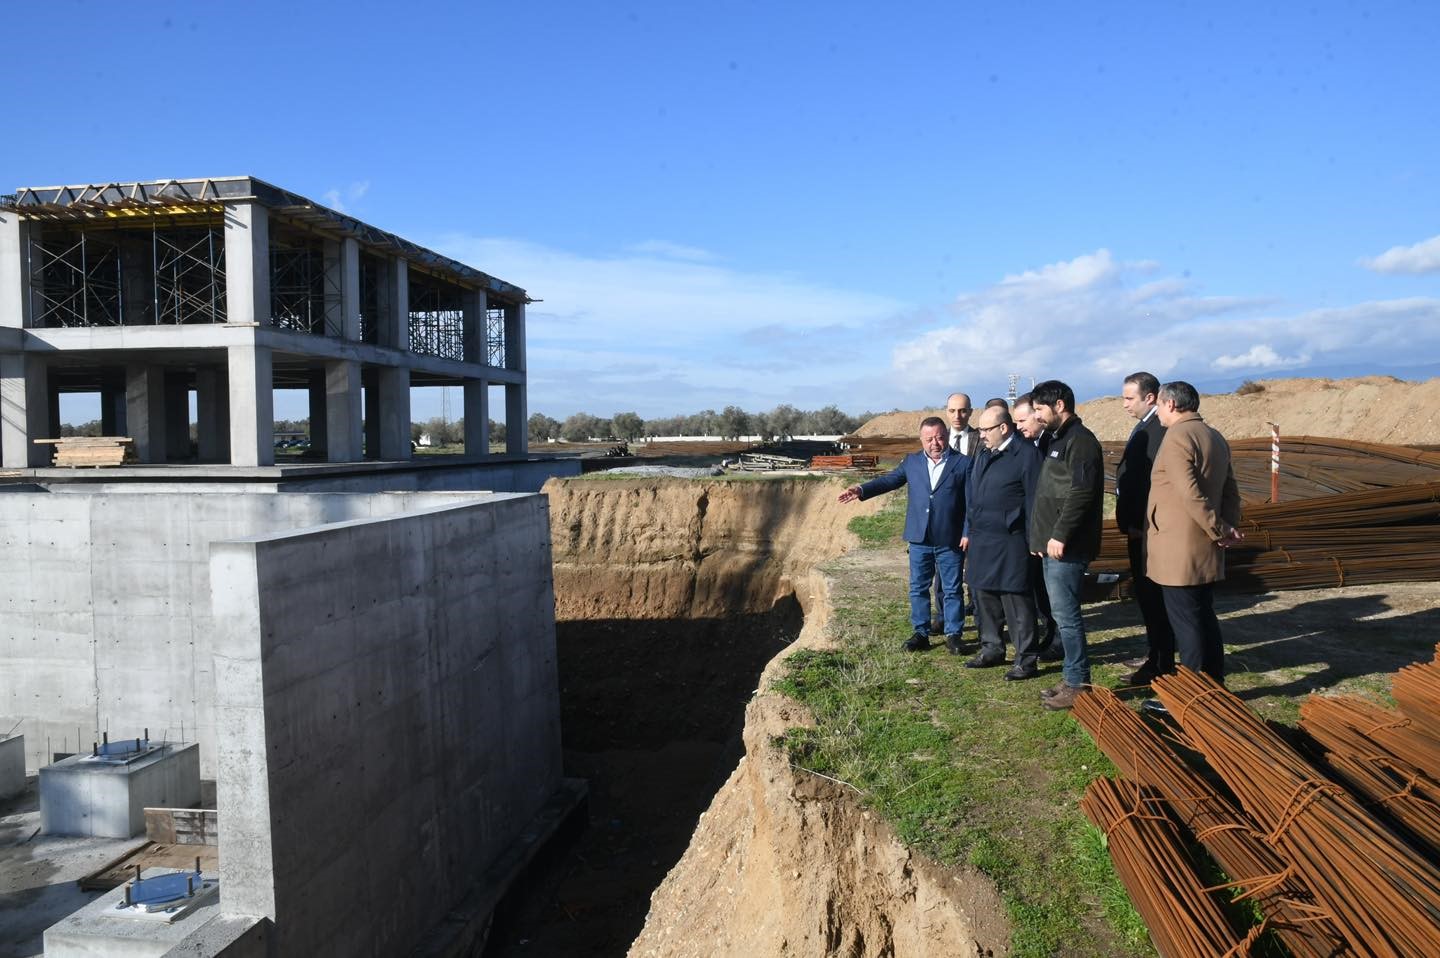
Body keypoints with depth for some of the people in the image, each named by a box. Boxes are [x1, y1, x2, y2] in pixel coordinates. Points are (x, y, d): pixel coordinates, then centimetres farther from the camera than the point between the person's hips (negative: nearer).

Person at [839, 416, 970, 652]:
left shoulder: (963, 463, -4)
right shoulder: (911, 462, 7)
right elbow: (889, 480, 7)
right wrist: (862, 490, -7)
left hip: (951, 541, -3)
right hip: (919, 538, 3)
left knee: (952, 589, 7)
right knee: (918, 588, 9)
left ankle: (953, 634, 19)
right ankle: (921, 633, 19)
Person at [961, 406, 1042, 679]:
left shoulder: (1026, 454, -10)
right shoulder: (982, 454, 14)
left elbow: (1034, 500, -12)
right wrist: (968, 531, 16)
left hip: (1011, 542, -8)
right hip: (981, 541, 8)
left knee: (1016, 602, -2)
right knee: (984, 596, 15)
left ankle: (1026, 660, 6)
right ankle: (992, 649, 29)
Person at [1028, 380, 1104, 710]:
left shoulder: (1080, 441, -13)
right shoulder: (1058, 439, 18)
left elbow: (1081, 493, -22)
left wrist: (1060, 535, -22)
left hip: (1066, 547, -10)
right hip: (1053, 546, 10)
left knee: (1066, 615, -5)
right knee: (1063, 614, 14)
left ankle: (1077, 685, 4)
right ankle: (1072, 679, 22)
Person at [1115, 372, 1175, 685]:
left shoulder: (1158, 429, -19)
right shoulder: (1144, 427, 14)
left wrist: (1138, 524, -22)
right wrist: (1129, 522, 15)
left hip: (1148, 530, -10)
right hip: (1139, 529, 10)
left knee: (1153, 596, -1)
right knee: (1146, 593, 18)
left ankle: (1161, 663, 10)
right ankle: (1155, 656, 30)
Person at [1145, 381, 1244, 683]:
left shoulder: (1177, 437, -16)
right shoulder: (1215, 437, 14)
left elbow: (1191, 494, -23)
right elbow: (1230, 490, 12)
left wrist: (1221, 530, -15)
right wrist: (1228, 527, 2)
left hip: (1179, 553, -9)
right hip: (1206, 553, 9)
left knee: (1186, 624, -1)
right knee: (1205, 619, 17)